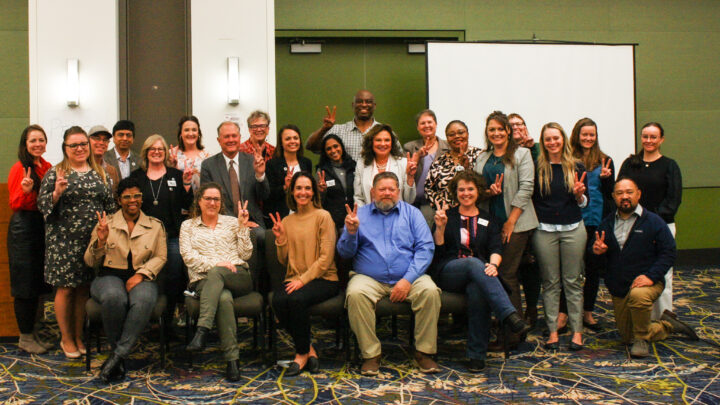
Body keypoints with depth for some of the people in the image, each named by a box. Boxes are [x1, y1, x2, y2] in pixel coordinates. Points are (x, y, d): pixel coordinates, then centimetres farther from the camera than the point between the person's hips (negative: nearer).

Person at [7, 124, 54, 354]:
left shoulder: (48, 168, 11)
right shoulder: (19, 169, -7)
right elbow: (14, 204, -10)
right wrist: (25, 190, -28)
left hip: (44, 227, 7)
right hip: (23, 229, -6)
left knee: (38, 283, 12)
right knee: (25, 285, -1)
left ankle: (33, 332, 23)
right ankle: (25, 337, 9)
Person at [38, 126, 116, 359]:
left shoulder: (100, 173, 12)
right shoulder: (55, 173, 2)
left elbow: (110, 205, 15)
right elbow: (42, 204, -2)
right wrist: (57, 193, -20)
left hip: (93, 240, 3)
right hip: (63, 241, -3)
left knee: (84, 289, 8)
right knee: (65, 288, 1)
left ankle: (79, 337, 21)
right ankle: (66, 338, 15)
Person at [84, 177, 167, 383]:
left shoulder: (155, 225, 16)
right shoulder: (106, 223, 14)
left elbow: (160, 257, 5)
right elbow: (90, 261, 11)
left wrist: (140, 275, -11)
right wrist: (100, 241, -9)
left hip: (141, 279, 0)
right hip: (109, 276, 0)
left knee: (143, 301, -37)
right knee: (114, 298, -37)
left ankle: (118, 355, -28)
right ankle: (119, 353, -18)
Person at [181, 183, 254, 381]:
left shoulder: (232, 222, 21)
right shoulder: (188, 226, 20)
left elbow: (246, 255, 12)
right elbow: (188, 256, 4)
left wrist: (243, 227, 3)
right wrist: (215, 263, -10)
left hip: (238, 277, 1)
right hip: (204, 280, 0)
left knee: (215, 274, -37)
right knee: (224, 298, -37)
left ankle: (202, 331, -46)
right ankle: (232, 359, -40)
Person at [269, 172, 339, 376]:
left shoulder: (322, 216, -1)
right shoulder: (287, 221, 15)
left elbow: (326, 258, -9)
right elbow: (284, 260, 14)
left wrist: (303, 279, -18)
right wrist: (280, 238, -2)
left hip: (323, 278, -4)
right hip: (294, 279, 4)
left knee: (296, 298, -33)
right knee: (278, 300, -28)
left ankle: (302, 353, -11)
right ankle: (309, 349, -9)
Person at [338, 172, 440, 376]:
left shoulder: (412, 213, 13)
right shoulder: (360, 214, 13)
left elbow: (425, 248, 1)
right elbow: (345, 253, 7)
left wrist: (408, 279, -12)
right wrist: (350, 232, -15)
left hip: (409, 277, 1)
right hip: (369, 278, 0)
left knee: (430, 291, -28)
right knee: (355, 294, -31)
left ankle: (424, 351, -11)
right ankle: (371, 354, -17)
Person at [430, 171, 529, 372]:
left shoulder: (487, 220, 21)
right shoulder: (447, 216, 17)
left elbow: (496, 248, 5)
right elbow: (437, 251, 7)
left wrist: (493, 264, -17)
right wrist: (440, 227, -10)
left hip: (478, 273, 1)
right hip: (447, 273, -1)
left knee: (477, 290, -36)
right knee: (473, 262, -36)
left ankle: (477, 355, -30)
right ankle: (510, 316, -50)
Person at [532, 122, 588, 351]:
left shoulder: (577, 167, 6)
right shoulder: (537, 168, 3)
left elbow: (584, 203, 10)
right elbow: (530, 199, 5)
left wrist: (579, 194, -9)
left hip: (573, 229, 0)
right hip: (544, 230, 0)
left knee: (573, 281, 4)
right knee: (550, 283, 4)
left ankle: (577, 332, 10)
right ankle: (552, 331, 11)